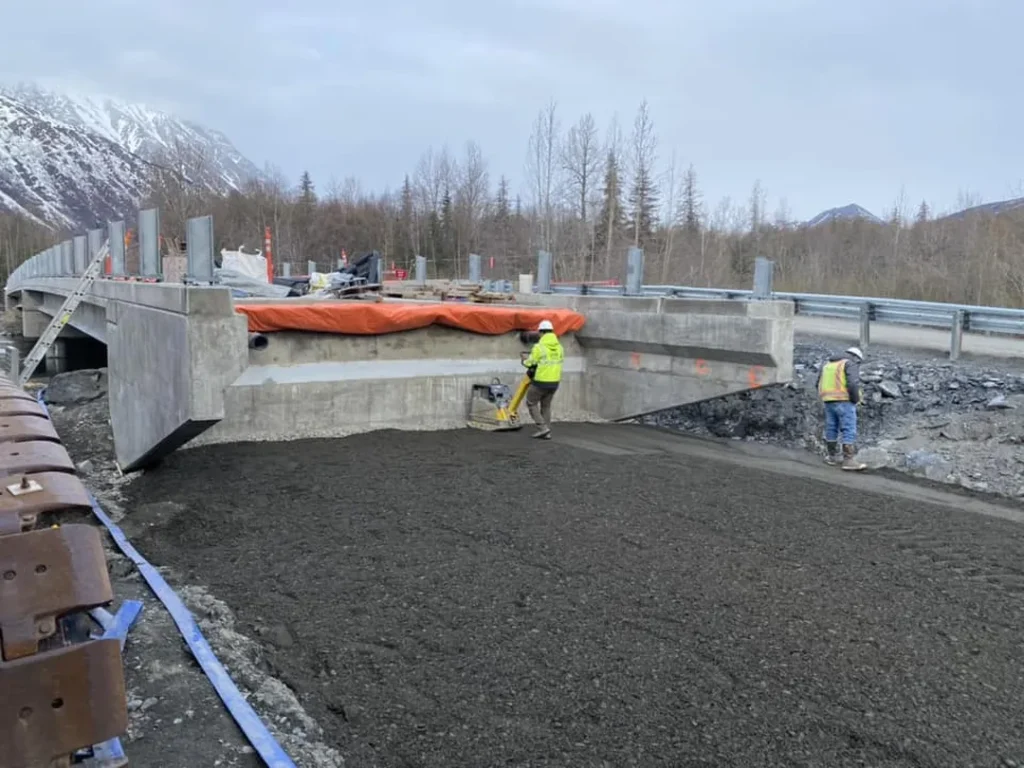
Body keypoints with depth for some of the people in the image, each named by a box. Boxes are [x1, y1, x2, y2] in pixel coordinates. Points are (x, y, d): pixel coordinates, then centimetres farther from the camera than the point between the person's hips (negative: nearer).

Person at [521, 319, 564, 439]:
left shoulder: (539, 347, -15)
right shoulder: (559, 347, 4)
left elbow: (530, 363, -10)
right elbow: (558, 362, 11)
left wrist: (525, 360, 13)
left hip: (540, 382, -6)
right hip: (554, 382, 6)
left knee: (531, 403, 11)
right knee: (546, 406, 19)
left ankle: (542, 428, 2)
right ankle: (546, 432, 17)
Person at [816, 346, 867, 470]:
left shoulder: (828, 365, 19)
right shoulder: (851, 364, -4)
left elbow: (820, 385, 18)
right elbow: (853, 384, -18)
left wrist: (830, 398, 19)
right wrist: (856, 400, -6)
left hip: (828, 402, 7)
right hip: (844, 402, -7)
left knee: (831, 429, 17)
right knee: (849, 431, -5)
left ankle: (831, 456, 26)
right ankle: (848, 460, -8)